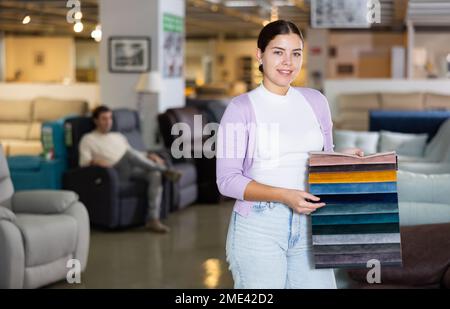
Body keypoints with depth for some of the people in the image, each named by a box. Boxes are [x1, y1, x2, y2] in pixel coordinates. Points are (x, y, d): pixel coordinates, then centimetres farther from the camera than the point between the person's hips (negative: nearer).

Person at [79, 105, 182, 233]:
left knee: (155, 174, -26)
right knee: (129, 152, -35)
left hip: (130, 169, 5)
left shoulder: (118, 136, 30)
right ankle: (165, 170, -24)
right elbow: (84, 161, 0)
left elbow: (134, 155, 28)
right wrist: (95, 161, -22)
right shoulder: (88, 139, 14)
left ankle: (153, 219, -31)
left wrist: (149, 155, 8)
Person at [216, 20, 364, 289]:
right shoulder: (241, 108, -6)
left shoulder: (316, 101, 8)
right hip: (259, 226, -4)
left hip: (308, 224, 4)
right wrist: (284, 196, -21)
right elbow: (228, 180, -10)